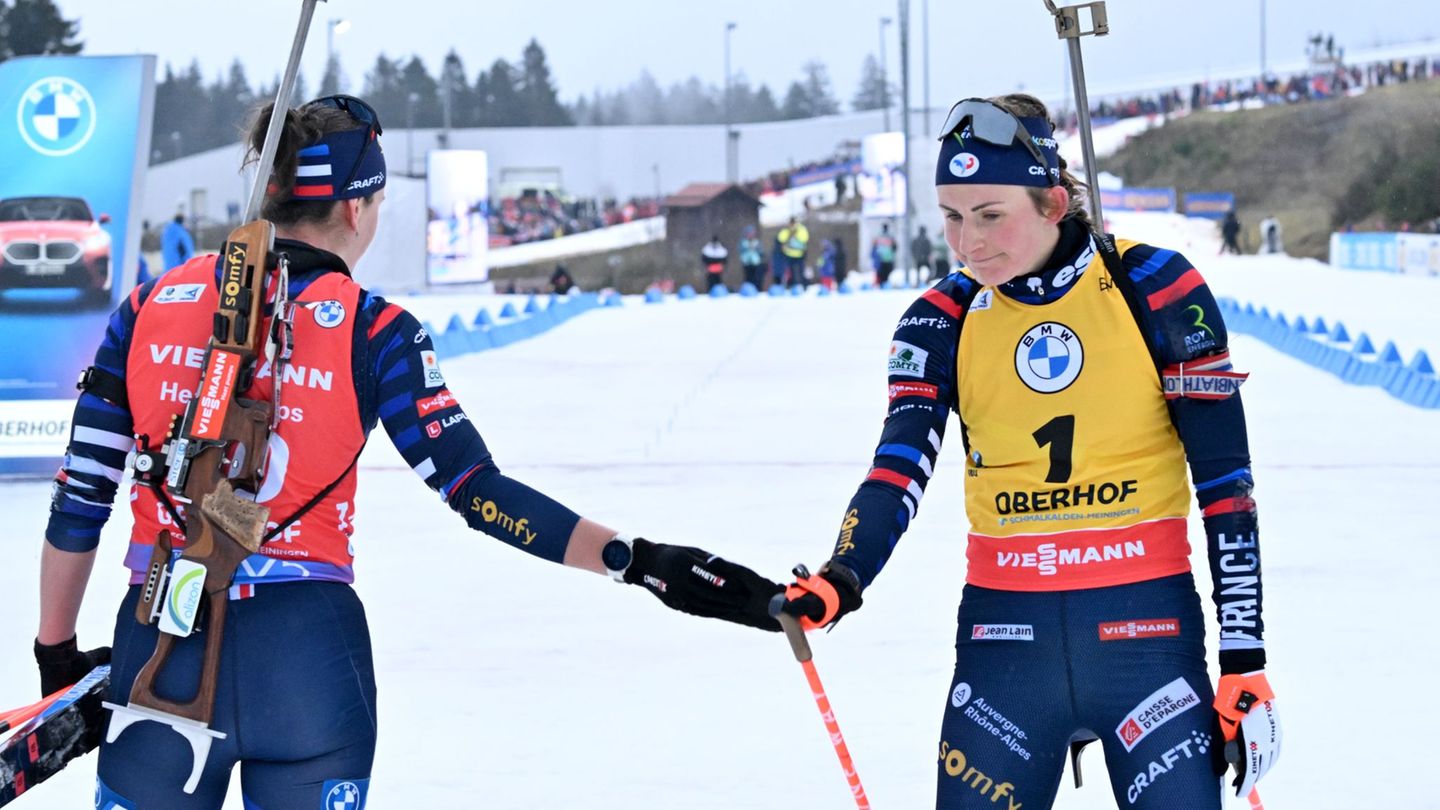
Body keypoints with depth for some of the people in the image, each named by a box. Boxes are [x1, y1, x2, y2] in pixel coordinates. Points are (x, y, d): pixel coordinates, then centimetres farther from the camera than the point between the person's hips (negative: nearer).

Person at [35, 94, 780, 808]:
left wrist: (57, 654, 15)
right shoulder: (370, 330, -4)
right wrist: (638, 561, -10)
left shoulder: (149, 308, 3)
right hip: (308, 651, -1)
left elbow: (78, 500, 4)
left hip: (158, 649, 2)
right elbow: (478, 492, -10)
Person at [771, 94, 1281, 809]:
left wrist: (1245, 664, -6)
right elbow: (899, 470, -9)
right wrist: (840, 580, -30)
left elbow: (1224, 484, -3)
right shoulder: (943, 320, 3)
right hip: (1003, 636, 2)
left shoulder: (1153, 290, -4)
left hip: (1148, 630, -2)